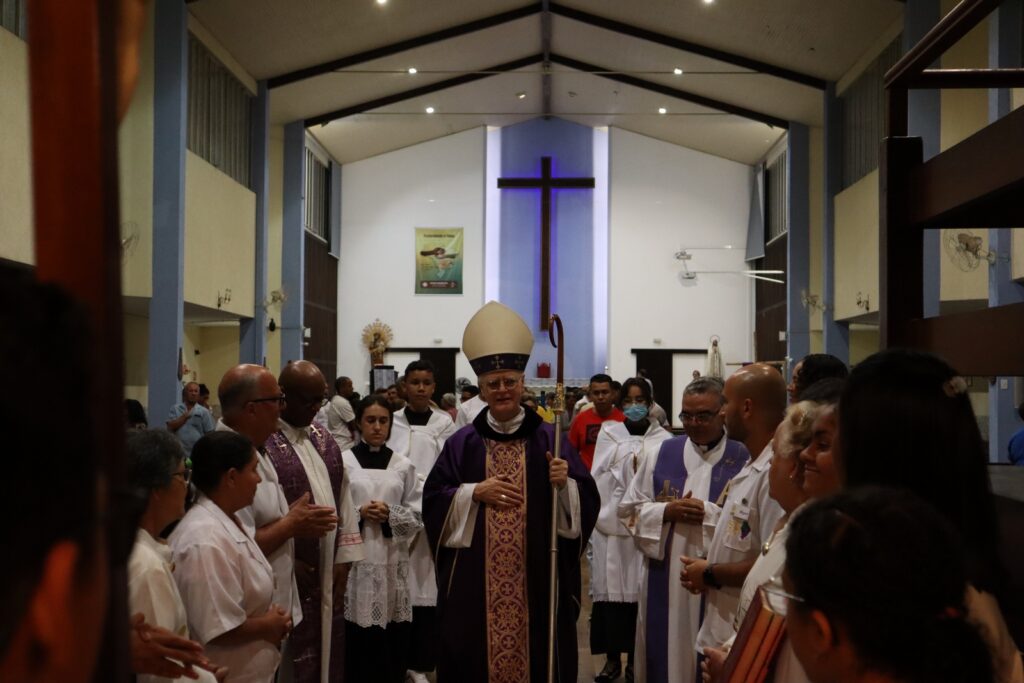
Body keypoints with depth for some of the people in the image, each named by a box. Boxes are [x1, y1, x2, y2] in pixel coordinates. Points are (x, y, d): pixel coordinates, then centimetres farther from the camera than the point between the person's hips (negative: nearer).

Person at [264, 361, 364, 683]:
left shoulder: (323, 439, 9)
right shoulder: (262, 442, -15)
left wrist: (343, 560, 5)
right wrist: (290, 562, -14)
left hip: (328, 573, 7)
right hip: (290, 575, -7)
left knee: (327, 657, 14)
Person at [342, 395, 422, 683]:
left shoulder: (403, 465, 8)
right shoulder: (343, 461, 1)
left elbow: (417, 517, 7)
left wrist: (390, 514, -10)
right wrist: (359, 513, -13)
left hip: (392, 560, 2)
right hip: (355, 559, -2)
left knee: (393, 643, 1)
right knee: (358, 641, -3)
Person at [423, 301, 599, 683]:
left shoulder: (549, 440, 2)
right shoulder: (462, 443, 5)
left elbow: (587, 502, -1)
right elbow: (433, 500, 1)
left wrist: (565, 484, -21)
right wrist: (474, 492, -12)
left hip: (537, 576, 0)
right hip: (474, 578, 1)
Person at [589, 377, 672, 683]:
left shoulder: (663, 439, 4)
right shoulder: (609, 434, 7)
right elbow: (598, 479, 1)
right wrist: (628, 468, -10)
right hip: (611, 523, 1)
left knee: (640, 590, 1)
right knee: (611, 589, 1)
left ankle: (635, 658, 13)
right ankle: (612, 658, 11)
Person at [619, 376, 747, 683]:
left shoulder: (742, 459, -4)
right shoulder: (663, 453, 6)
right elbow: (629, 509, 6)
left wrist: (708, 513, -19)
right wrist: (665, 511, -9)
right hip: (664, 579, 3)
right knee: (663, 653, 10)